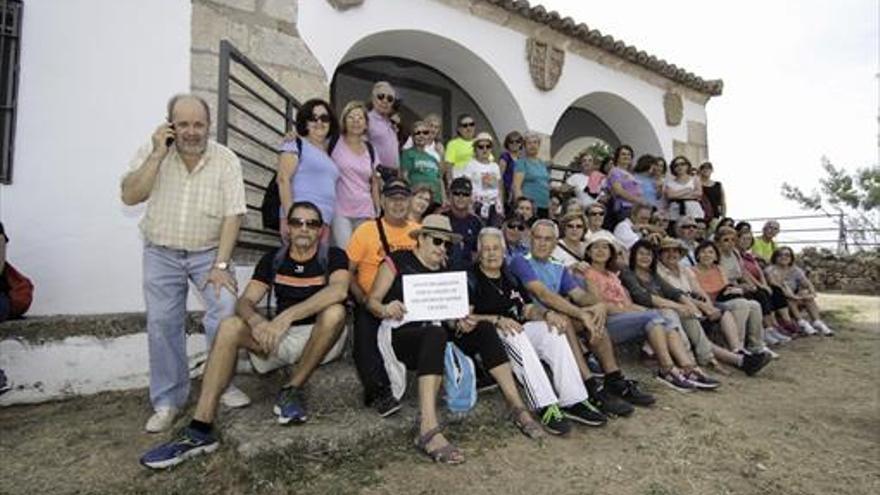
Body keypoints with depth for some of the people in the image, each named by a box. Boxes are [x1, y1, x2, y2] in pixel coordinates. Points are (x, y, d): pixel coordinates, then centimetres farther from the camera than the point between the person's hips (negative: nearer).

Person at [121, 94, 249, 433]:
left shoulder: (225, 159, -9)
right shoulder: (151, 152, -2)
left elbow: (233, 215, -13)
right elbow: (129, 196, -12)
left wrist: (220, 265, -17)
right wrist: (158, 154, -19)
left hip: (208, 252, -1)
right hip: (161, 254, 2)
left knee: (226, 309, -18)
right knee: (162, 324, 2)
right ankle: (168, 401, 18)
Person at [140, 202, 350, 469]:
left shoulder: (333, 256, -6)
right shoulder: (272, 259, 6)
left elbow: (339, 290, -28)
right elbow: (245, 302, -3)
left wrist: (286, 316, -37)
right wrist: (257, 321, -29)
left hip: (322, 339, -3)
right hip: (281, 338, 4)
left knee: (335, 311, -34)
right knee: (230, 326, -19)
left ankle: (291, 391, -16)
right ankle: (200, 429, -23)